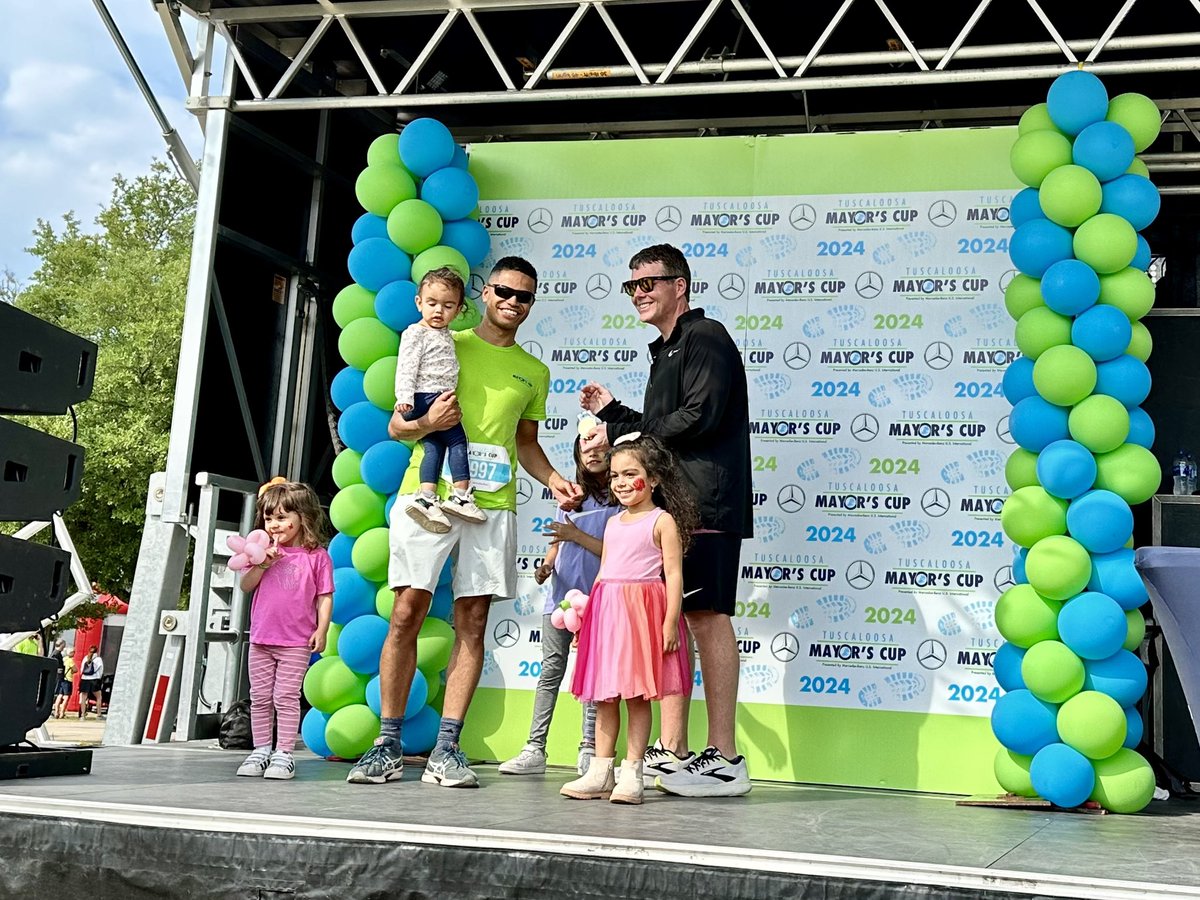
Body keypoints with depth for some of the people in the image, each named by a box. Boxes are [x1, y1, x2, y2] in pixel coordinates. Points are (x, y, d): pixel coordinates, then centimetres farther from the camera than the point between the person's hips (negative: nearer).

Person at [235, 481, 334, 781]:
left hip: (296, 643, -4)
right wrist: (262, 564, -10)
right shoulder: (265, 551, 10)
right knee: (260, 698, 9)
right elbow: (246, 586, 5)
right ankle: (261, 750, 18)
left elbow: (325, 597, -1)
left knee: (286, 698, -3)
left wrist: (321, 630, -10)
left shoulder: (317, 556, -2)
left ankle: (283, 754, 2)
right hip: (261, 639, 5)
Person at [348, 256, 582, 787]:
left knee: (472, 623, -1)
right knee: (407, 613, -6)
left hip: (492, 504, 3)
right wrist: (426, 423, -15)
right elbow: (397, 425, 8)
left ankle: (446, 749, 4)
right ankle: (388, 747, 2)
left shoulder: (534, 373, 17)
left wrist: (553, 480, 7)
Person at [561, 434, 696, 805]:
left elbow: (674, 575, -9)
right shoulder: (613, 523, 17)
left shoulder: (663, 521, -3)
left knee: (638, 695, -2)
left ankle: (631, 773, 5)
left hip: (642, 611, -6)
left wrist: (670, 622, -16)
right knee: (604, 694, 8)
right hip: (606, 611, 7)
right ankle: (599, 772, 14)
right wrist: (584, 614, 15)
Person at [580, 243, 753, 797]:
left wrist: (621, 433, -10)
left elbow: (700, 418, -17)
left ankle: (724, 761, -8)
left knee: (705, 616, -11)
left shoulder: (705, 338, -4)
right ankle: (672, 753, 12)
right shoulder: (666, 351, 26)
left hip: (705, 501, -10)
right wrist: (610, 413, 19)